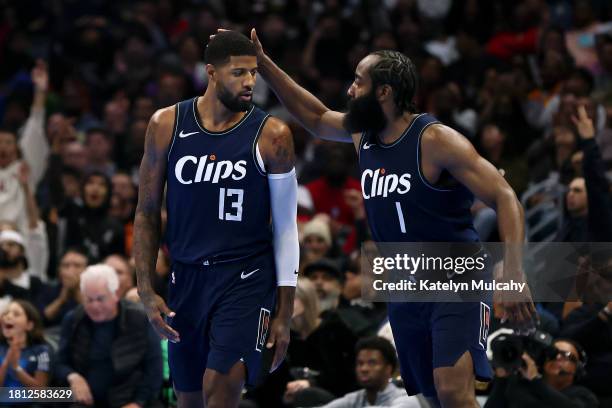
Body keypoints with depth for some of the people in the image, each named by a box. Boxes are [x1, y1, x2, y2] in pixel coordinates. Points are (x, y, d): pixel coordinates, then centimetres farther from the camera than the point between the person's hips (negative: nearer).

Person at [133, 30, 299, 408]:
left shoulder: (271, 135, -6)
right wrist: (147, 292, 0)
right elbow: (147, 213, 7)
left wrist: (285, 313, -2)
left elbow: (286, 226, 0)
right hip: (187, 278, 3)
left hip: (246, 279, -3)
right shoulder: (167, 125, 0)